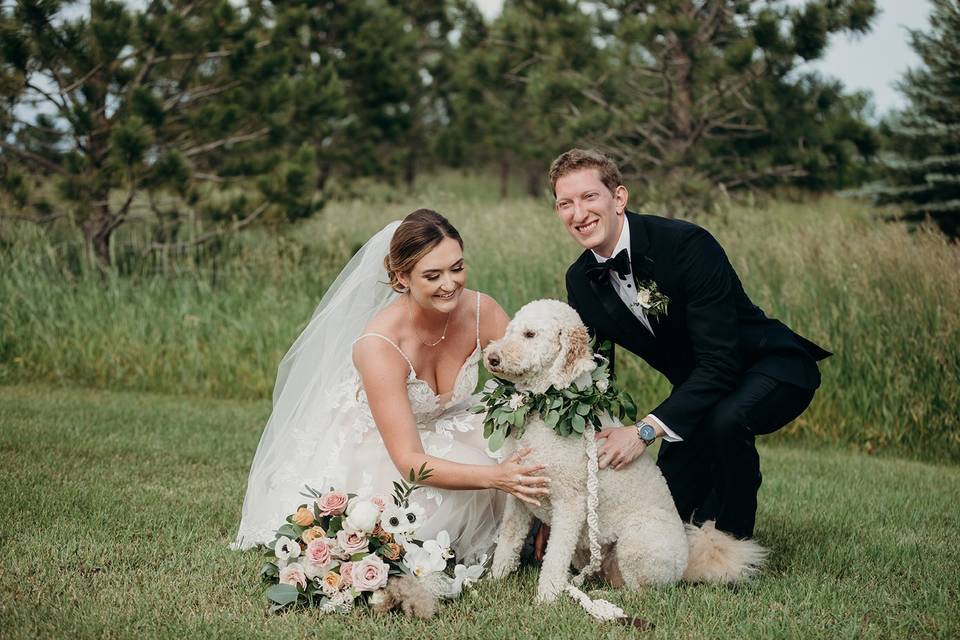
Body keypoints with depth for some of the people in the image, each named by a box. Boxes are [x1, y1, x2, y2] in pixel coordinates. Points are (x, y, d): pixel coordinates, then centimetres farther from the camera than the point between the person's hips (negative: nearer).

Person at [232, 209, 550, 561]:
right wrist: (496, 477, -48)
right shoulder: (379, 344, -33)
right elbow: (410, 462, -35)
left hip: (448, 434, 4)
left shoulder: (482, 311, -19)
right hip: (370, 445, -4)